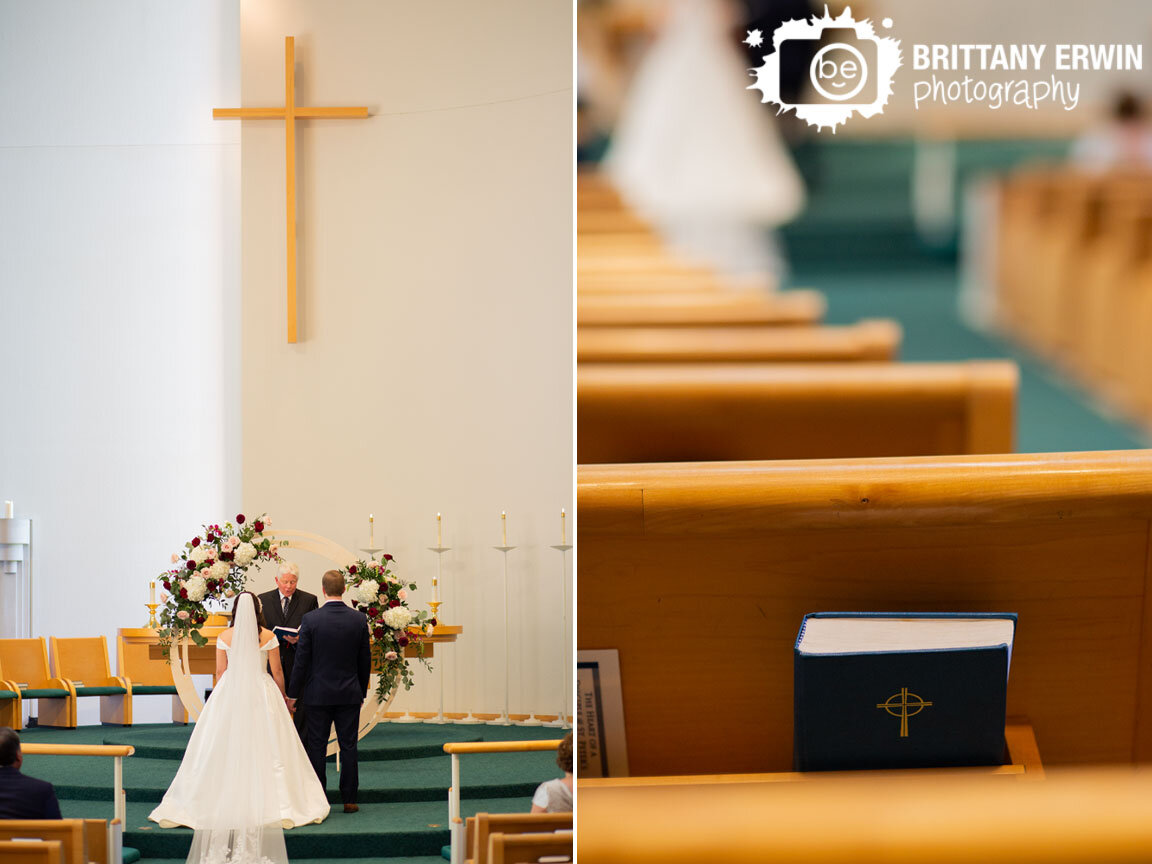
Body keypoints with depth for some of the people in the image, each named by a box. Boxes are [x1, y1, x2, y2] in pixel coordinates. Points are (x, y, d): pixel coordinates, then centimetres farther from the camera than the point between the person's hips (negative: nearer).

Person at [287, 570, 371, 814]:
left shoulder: (310, 620, -10)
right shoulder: (359, 619, -3)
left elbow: (301, 660, -7)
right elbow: (365, 660, 4)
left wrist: (293, 694, 2)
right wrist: (362, 692, 16)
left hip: (318, 694, -2)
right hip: (350, 694, 2)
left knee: (316, 748, 5)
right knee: (348, 748, 7)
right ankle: (349, 800, 8)